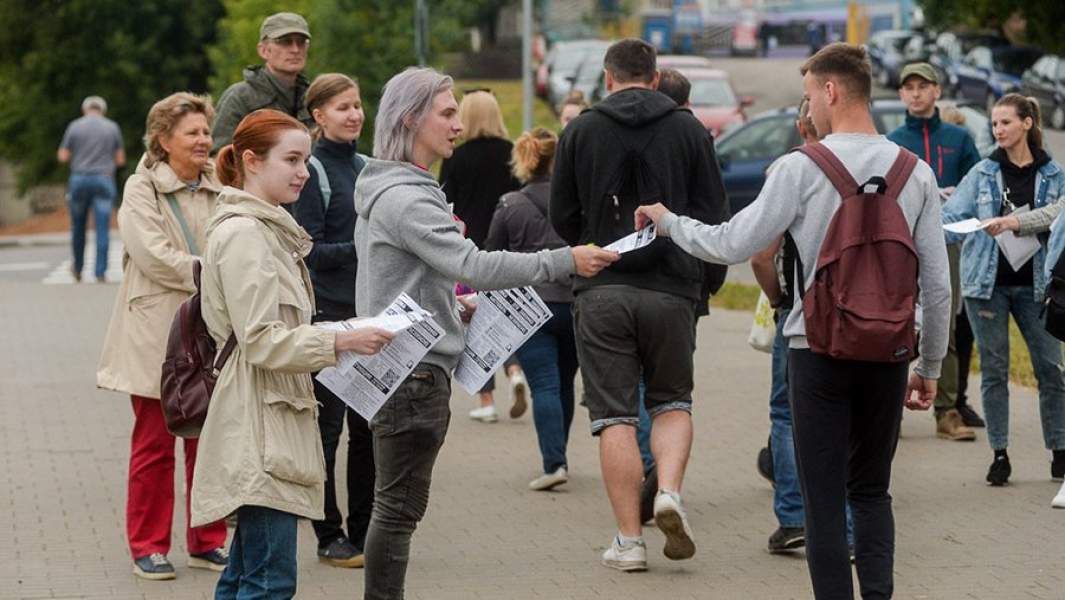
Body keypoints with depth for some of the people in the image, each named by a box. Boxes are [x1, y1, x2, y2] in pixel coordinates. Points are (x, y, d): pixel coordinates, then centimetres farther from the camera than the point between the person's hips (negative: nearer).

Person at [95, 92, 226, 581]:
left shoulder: (219, 190, 11)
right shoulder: (141, 190, -3)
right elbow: (154, 255, -14)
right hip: (157, 334, -4)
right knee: (154, 443, 1)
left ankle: (207, 541, 18)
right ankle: (148, 546, 10)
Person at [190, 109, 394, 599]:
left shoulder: (267, 229, 19)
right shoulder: (243, 234, -13)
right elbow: (262, 341, -18)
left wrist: (347, 335, 15)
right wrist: (340, 342, -21)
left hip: (275, 418, 11)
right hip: (257, 419, -11)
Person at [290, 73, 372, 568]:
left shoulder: (364, 167, 13)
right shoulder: (312, 171, -8)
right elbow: (309, 250, -14)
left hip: (368, 312, 7)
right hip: (327, 314, -7)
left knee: (368, 425, 9)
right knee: (328, 425, 0)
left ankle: (363, 531, 18)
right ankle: (329, 536, 8)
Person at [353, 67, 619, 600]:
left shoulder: (394, 189, 16)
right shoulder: (402, 197, -18)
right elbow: (472, 265, -25)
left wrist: (451, 306, 14)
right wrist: (565, 262, -26)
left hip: (403, 367, 11)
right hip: (412, 370, -11)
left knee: (397, 505, 14)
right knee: (399, 506, -6)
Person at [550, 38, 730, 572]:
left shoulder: (580, 131, 1)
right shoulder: (688, 129, 1)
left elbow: (562, 217, 4)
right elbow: (715, 214, 2)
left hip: (601, 289, 0)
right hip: (672, 288, 0)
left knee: (614, 413, 4)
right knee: (672, 400, 17)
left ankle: (629, 540, 2)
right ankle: (669, 489, -8)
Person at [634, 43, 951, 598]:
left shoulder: (801, 168, -9)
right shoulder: (915, 173, 2)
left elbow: (731, 245, -9)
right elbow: (937, 283, 3)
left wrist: (668, 221, 9)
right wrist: (930, 366, 13)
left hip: (819, 350, -3)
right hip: (888, 352, 4)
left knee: (825, 498, 2)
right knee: (871, 490, 17)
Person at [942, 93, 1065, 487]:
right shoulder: (983, 174, 3)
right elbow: (952, 218, -3)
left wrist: (1016, 222, -20)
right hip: (987, 282, 0)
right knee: (994, 369, 3)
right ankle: (999, 453, 10)